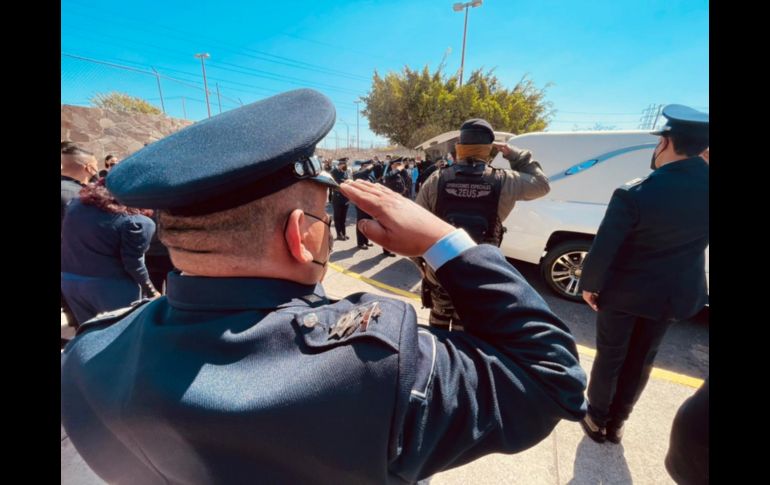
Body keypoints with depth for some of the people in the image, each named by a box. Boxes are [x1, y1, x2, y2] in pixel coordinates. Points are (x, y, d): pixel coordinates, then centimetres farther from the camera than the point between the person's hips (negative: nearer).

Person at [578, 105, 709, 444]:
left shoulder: (634, 193, -25)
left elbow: (603, 248, -22)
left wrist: (589, 285, -5)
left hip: (625, 290, -4)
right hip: (674, 293, 4)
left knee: (610, 356, 15)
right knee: (640, 360, 19)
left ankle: (597, 420, 33)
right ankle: (616, 423, 37)